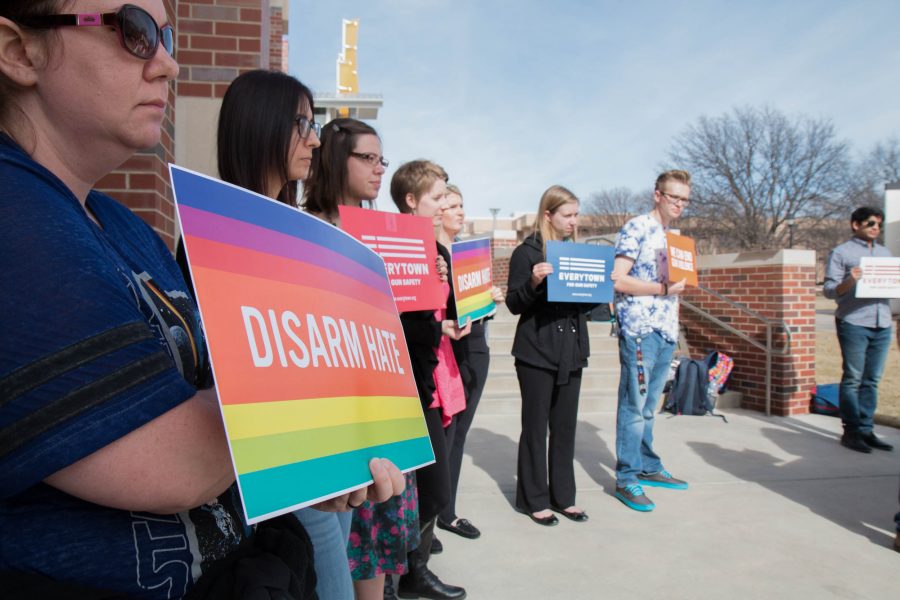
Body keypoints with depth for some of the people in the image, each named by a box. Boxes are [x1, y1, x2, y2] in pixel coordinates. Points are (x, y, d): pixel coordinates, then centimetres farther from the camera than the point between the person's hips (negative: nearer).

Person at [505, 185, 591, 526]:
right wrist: (533, 282, -25)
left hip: (572, 351, 6)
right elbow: (514, 304, -8)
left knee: (565, 427, 11)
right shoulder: (526, 252, -6)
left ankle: (563, 495, 23)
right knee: (535, 427, 4)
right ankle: (534, 499, 16)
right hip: (537, 353, -5)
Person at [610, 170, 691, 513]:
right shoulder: (636, 229, -8)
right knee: (633, 406, -3)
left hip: (666, 330, 8)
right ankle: (626, 479, 5)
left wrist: (683, 282, 7)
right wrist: (663, 288, -16)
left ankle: (648, 467, 27)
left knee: (648, 406, 16)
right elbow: (617, 280, -15)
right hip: (639, 329, -8)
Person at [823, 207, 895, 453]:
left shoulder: (885, 253, 20)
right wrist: (849, 282, -23)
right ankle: (851, 431, 2)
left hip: (882, 325, 5)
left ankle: (866, 430, 12)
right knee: (853, 379, -3)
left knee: (871, 380, 7)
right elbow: (828, 290, -5)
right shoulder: (841, 253, 2)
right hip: (854, 324, -5)